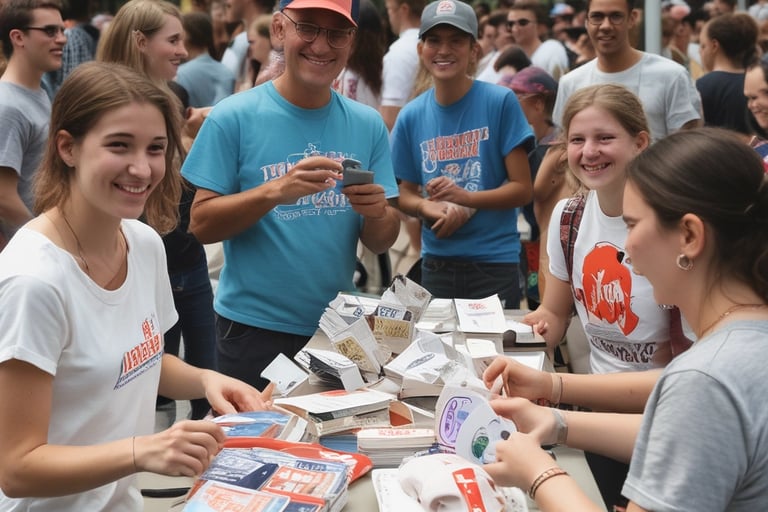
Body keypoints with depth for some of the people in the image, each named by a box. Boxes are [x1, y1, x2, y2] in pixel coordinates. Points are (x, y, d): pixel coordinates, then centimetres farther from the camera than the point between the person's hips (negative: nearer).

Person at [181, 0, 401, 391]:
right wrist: (275, 190, -26)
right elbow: (201, 225, -11)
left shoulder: (367, 124, 1)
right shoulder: (234, 117, -8)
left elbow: (381, 243, 3)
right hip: (253, 330, -3)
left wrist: (378, 213, -19)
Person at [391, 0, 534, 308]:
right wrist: (427, 207, -13)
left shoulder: (501, 102, -7)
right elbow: (406, 194, 10)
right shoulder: (411, 116, 2)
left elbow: (522, 189, -7)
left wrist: (466, 198, -22)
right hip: (437, 261, 3)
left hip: (496, 261, -3)